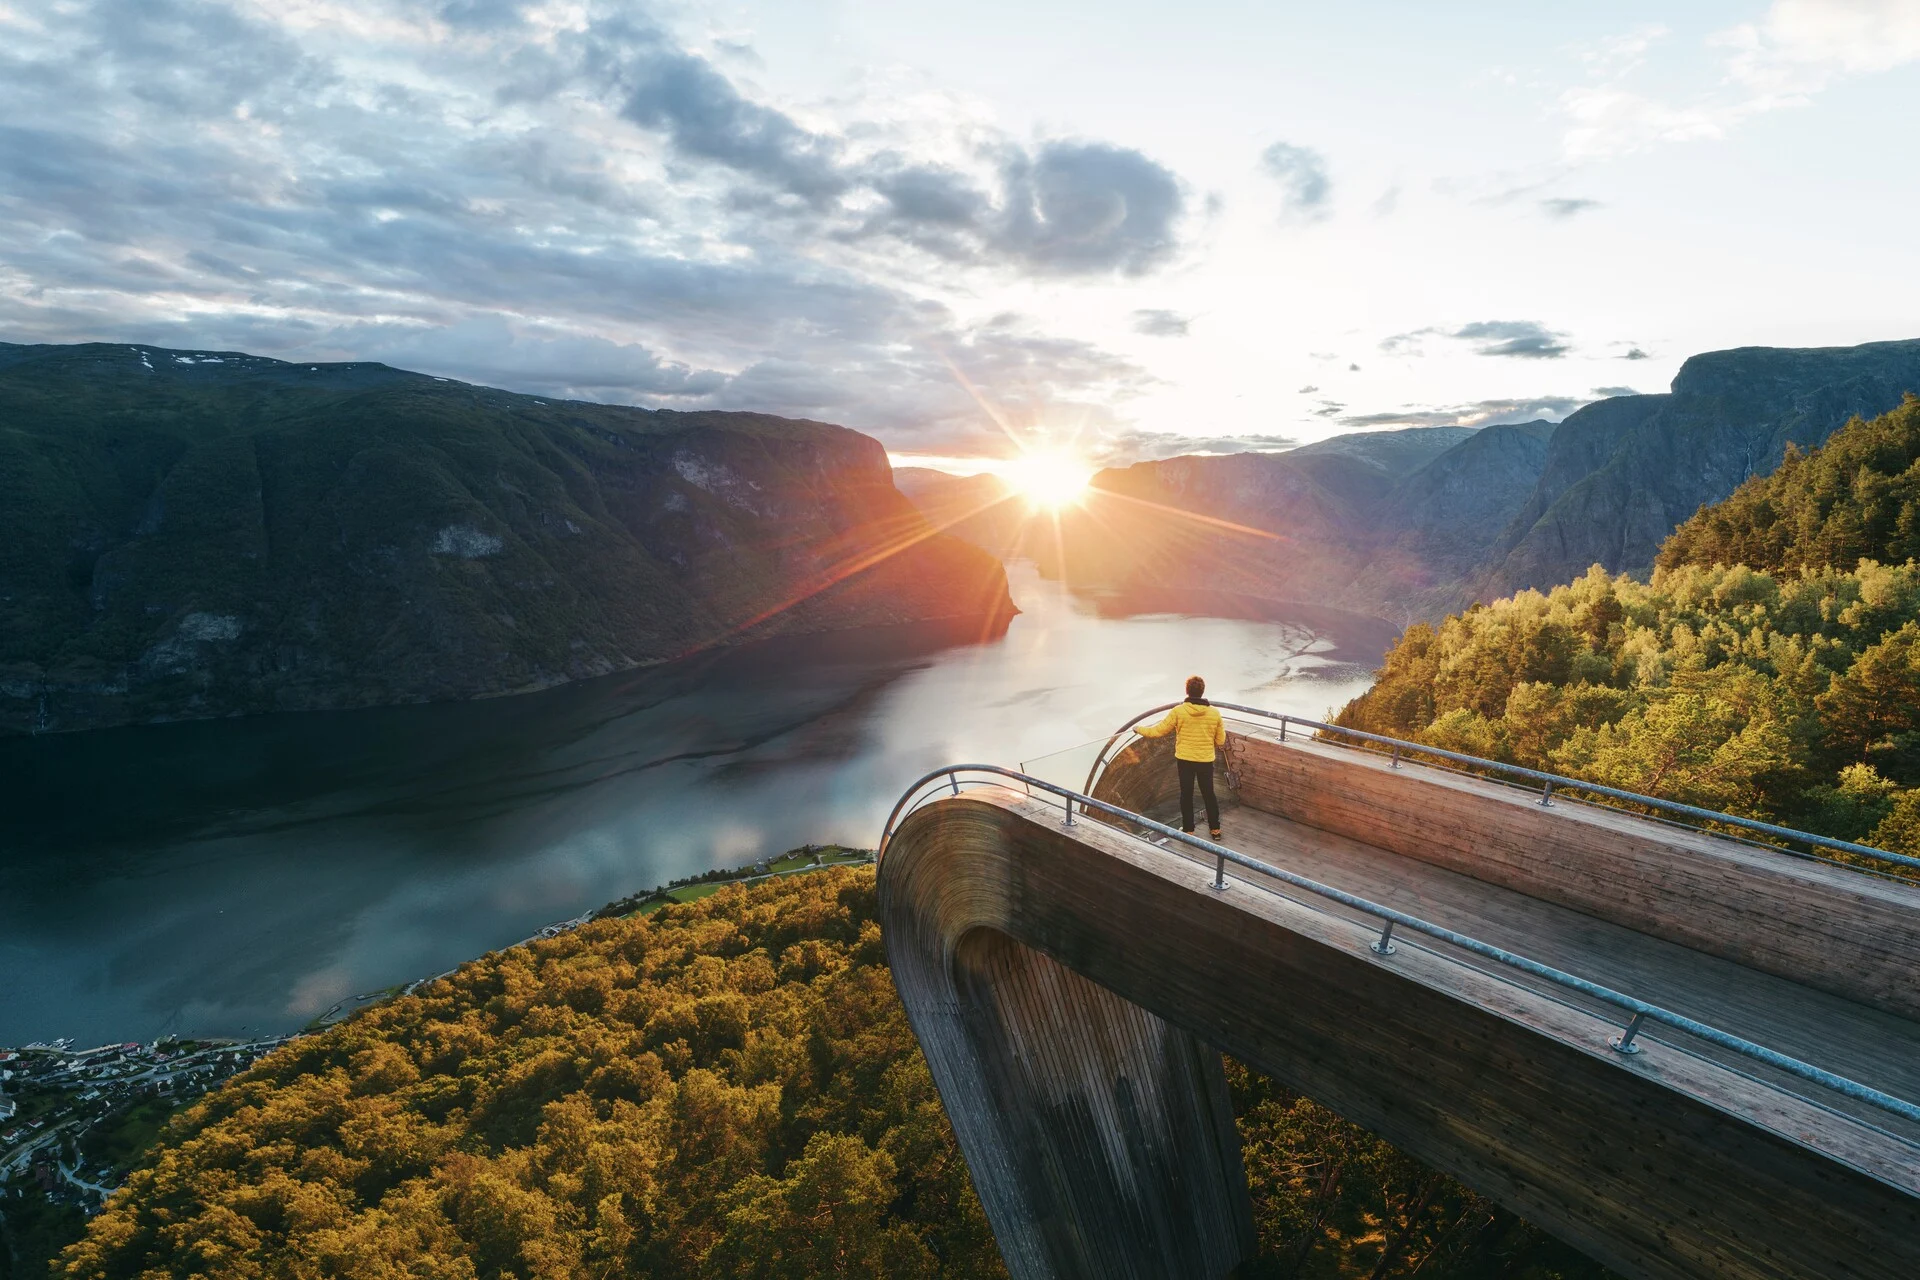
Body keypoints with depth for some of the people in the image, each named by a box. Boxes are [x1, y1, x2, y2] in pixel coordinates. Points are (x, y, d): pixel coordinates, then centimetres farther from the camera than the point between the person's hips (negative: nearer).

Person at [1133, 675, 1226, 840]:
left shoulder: (1178, 711, -15)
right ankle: (1215, 829, 26)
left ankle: (1188, 830, 21)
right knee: (1208, 794, 17)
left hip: (1184, 760, -1)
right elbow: (1220, 741, 0)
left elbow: (1158, 731, -7)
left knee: (1186, 794, 13)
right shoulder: (1214, 712, -9)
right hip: (1206, 761, 1)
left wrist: (1139, 729, 9)